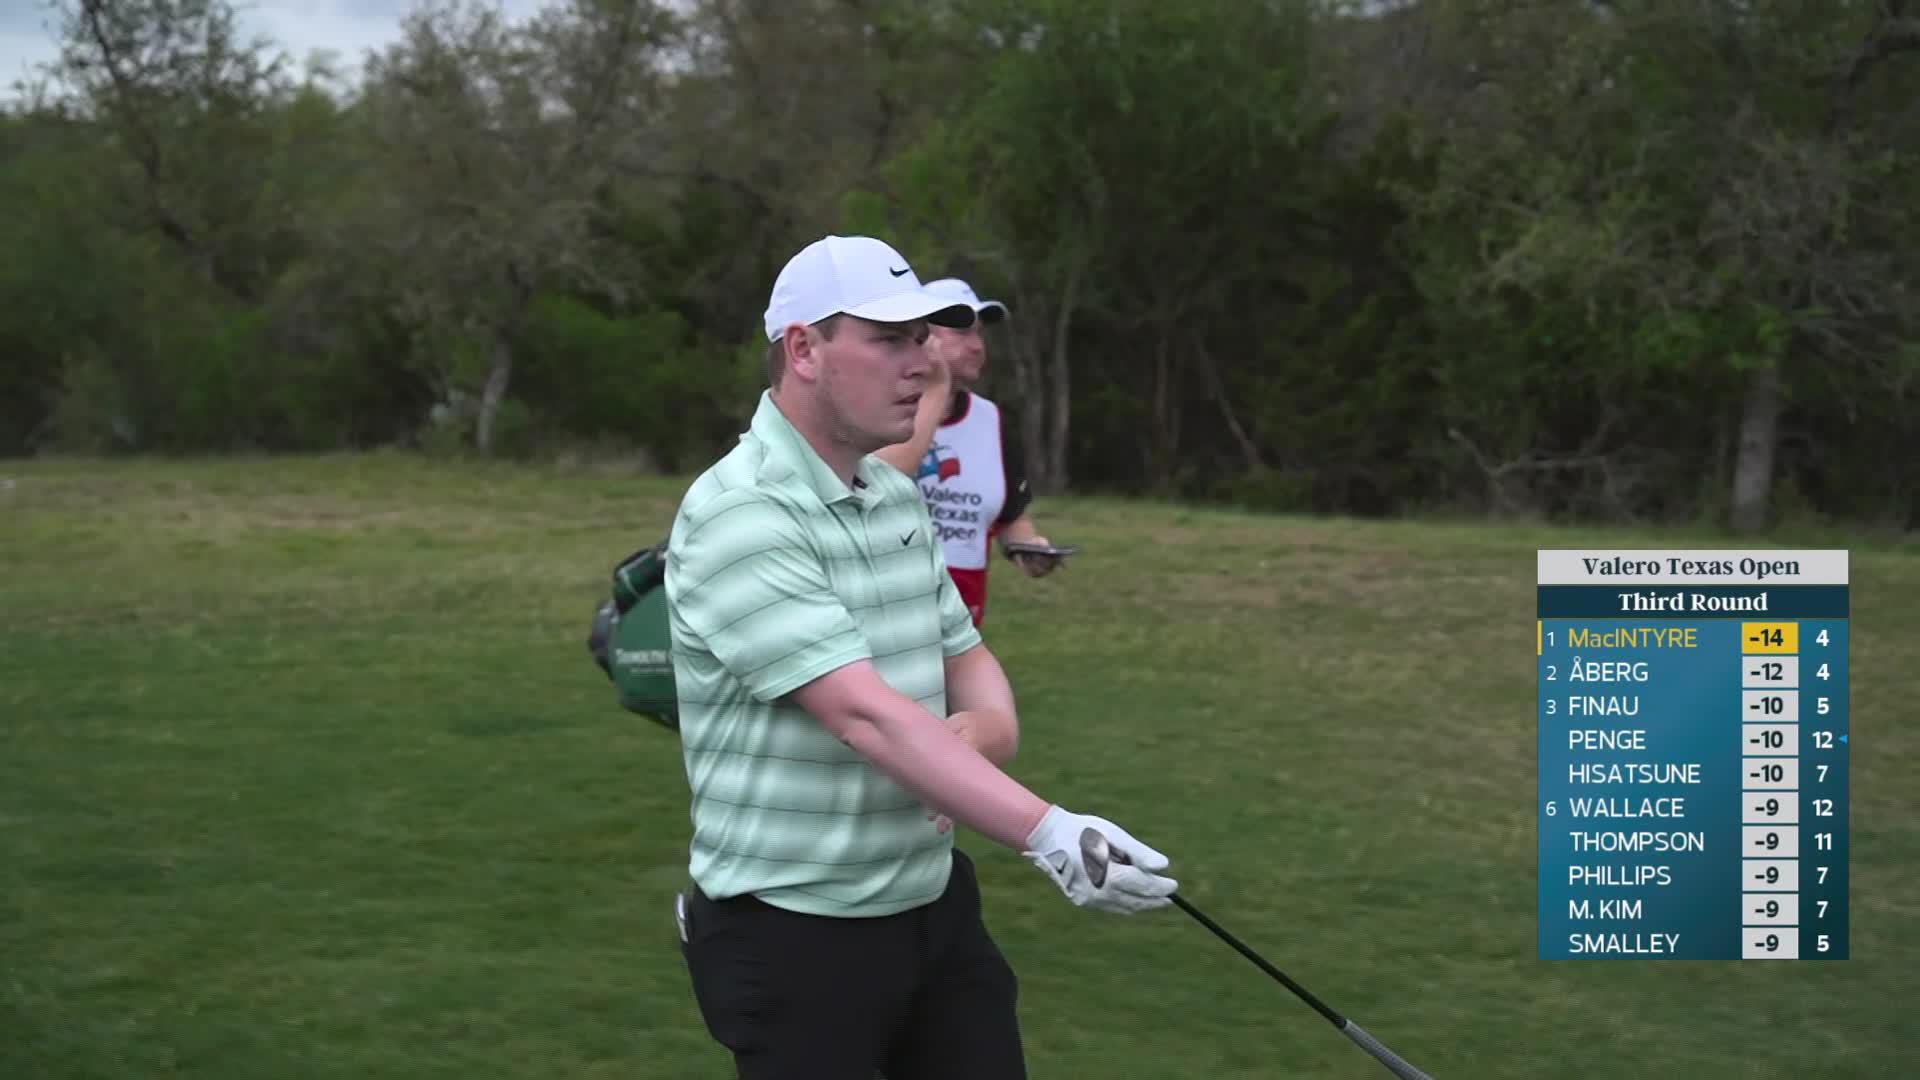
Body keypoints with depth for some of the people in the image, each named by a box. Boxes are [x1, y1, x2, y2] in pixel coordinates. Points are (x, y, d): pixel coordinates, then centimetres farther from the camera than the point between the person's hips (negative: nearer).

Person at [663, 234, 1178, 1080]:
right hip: (794, 932, -7)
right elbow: (864, 713, -29)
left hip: (933, 905, 8)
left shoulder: (898, 496, 9)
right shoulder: (737, 517, -20)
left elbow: (966, 660, 16)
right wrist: (1049, 834, -37)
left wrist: (986, 726, -10)